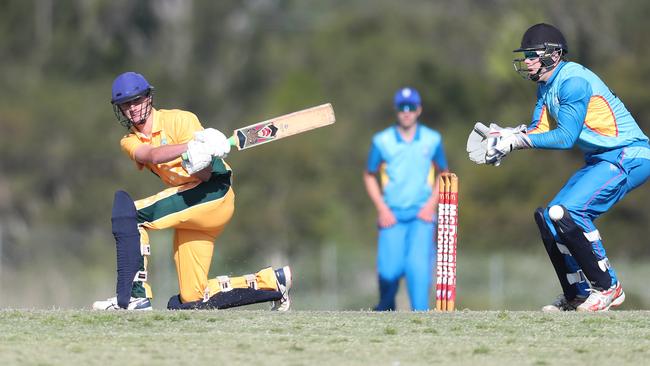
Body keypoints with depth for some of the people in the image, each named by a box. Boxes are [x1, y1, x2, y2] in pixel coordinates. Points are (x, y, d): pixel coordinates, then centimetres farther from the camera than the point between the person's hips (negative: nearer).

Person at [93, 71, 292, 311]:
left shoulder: (179, 120, -7)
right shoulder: (130, 141, 9)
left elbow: (205, 176, -14)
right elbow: (151, 155, -16)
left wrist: (198, 162, -37)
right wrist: (191, 147, -33)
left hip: (216, 194, -8)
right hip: (187, 203, 8)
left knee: (125, 208, -22)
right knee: (191, 301, 3)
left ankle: (134, 295, -26)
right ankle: (272, 281, 16)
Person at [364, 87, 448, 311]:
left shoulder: (432, 140, 4)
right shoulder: (382, 141, 2)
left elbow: (443, 174, 16)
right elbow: (369, 176, 12)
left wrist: (431, 204, 2)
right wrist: (381, 209, 0)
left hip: (422, 214, 0)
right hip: (392, 215, 0)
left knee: (418, 265, -19)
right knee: (390, 269, -9)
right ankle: (385, 308, 20)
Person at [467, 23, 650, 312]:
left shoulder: (572, 81, -19)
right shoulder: (547, 85, 12)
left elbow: (565, 137, -25)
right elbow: (540, 129, 9)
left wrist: (517, 140, -24)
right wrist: (504, 136, -8)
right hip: (601, 159, 11)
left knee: (567, 212, -23)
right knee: (549, 217, 8)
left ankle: (607, 287, -12)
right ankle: (578, 294, 17)